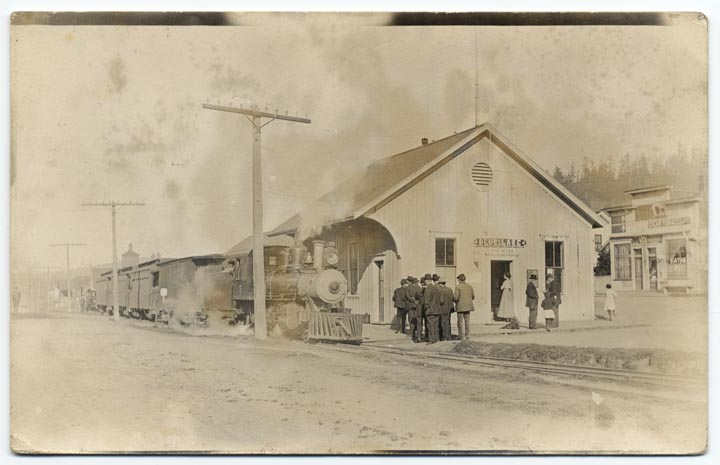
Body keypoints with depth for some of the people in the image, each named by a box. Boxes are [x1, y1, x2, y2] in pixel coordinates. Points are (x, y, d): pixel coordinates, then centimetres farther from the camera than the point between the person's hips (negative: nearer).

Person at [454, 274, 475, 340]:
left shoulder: (458, 287, -10)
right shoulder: (470, 286, 6)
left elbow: (456, 298, -15)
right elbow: (473, 297, 8)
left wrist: (452, 298, 6)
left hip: (460, 307, -5)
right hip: (468, 306, 5)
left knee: (460, 322, 1)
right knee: (467, 321, 10)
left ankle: (462, 336, 0)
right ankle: (467, 335, 10)